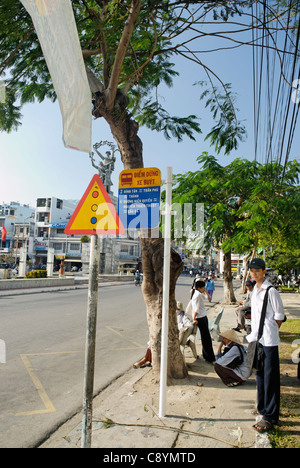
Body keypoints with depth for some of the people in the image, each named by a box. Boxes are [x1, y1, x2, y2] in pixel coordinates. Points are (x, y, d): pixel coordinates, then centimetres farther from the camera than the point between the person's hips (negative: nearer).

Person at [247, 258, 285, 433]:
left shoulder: (271, 291, -13)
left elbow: (279, 317, -9)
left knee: (270, 377, -1)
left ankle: (270, 417, 8)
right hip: (257, 339, 8)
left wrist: (271, 332, -8)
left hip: (269, 340, -8)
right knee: (260, 374, 19)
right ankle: (262, 407, 35)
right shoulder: (255, 290, 11)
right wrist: (254, 335, 15)